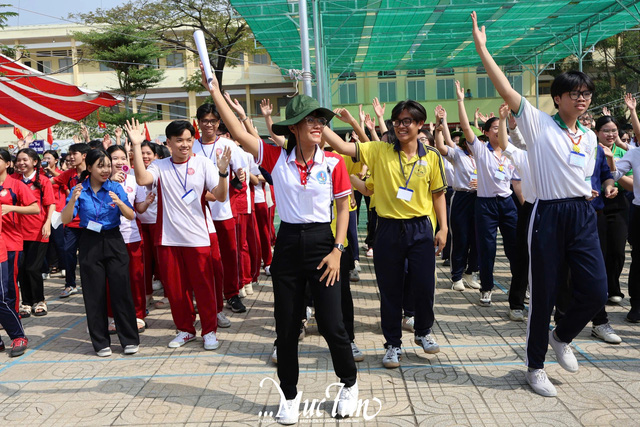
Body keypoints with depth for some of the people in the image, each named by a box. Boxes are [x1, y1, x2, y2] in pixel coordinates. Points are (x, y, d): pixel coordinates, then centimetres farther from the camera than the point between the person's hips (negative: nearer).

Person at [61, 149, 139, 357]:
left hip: (114, 242, 0)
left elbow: (131, 216, -6)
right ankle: (101, 343, 17)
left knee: (121, 291, 0)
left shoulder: (116, 187, 0)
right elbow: (65, 220, -9)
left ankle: (130, 340, 12)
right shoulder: (79, 190, -1)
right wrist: (73, 200, -26)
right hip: (90, 244, 0)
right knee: (94, 294, 5)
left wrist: (119, 203, -25)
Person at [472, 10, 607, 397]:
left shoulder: (589, 138, 14)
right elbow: (506, 90, -12)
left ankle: (562, 337, 26)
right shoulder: (539, 124, -2)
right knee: (544, 295, 2)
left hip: (584, 215, 5)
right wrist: (481, 47, -16)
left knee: (596, 290, -5)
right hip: (549, 216, -5)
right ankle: (535, 367, 20)